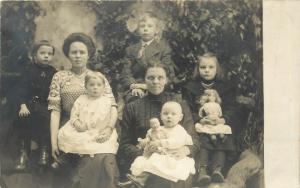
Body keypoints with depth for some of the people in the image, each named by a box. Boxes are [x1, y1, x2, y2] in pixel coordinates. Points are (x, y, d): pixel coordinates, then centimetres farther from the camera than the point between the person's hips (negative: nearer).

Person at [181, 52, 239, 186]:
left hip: (221, 125, 1)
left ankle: (218, 169, -42)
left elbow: (231, 110, 3)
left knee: (223, 139, -30)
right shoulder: (190, 87, 15)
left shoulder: (226, 88, 17)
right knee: (201, 140, -31)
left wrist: (222, 119, -19)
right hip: (198, 125, -1)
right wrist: (199, 120, -18)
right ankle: (201, 170, -46)